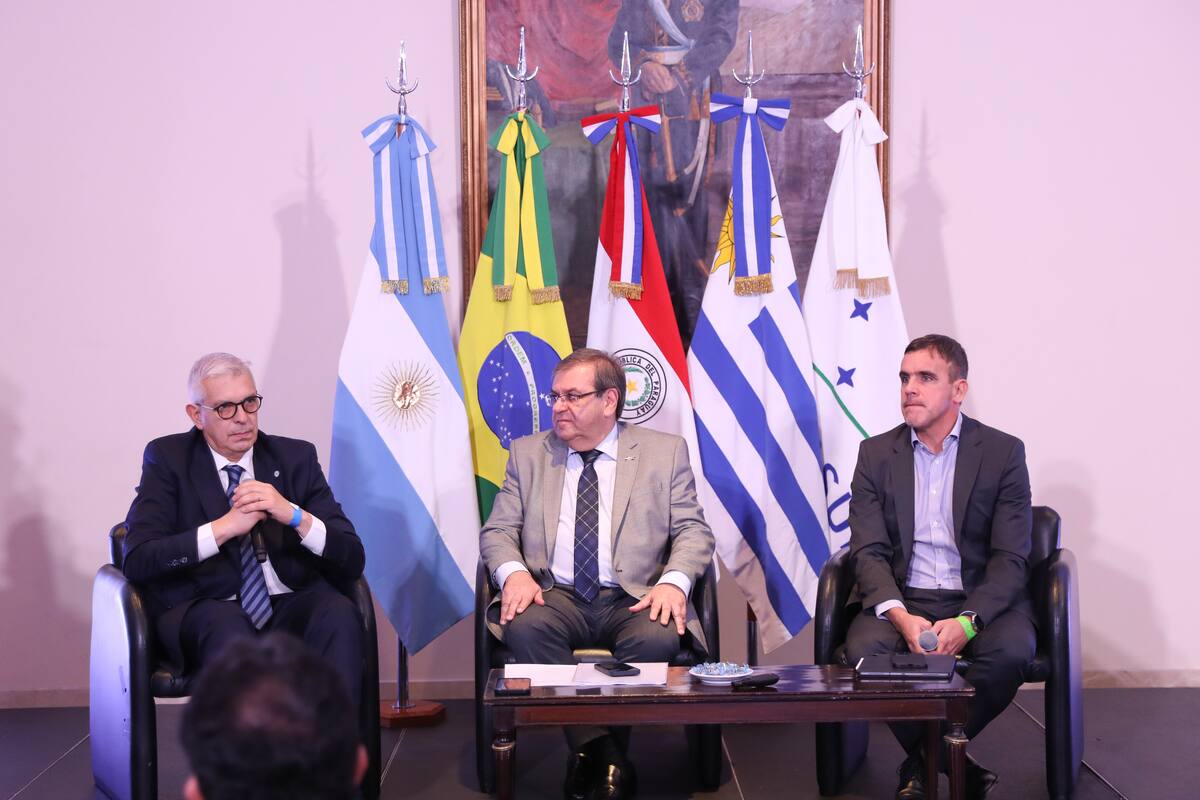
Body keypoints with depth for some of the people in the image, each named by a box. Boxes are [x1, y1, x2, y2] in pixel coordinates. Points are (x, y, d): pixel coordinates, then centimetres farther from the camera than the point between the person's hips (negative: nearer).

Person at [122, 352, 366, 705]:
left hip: (291, 608, 2)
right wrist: (225, 527, -16)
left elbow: (352, 560, 4)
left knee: (339, 614, -30)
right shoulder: (168, 459, 6)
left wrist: (294, 515, -14)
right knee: (228, 626, -36)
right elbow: (137, 560, -8)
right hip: (203, 611, -2)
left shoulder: (296, 457, 11)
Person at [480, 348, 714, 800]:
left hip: (634, 601, -1)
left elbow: (693, 530, 4)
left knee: (656, 638, -34)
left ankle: (593, 754, -17)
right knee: (524, 627, -32)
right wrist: (513, 572, -13)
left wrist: (674, 581, -17)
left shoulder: (665, 452, 9)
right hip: (556, 597, 2)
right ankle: (598, 748, -24)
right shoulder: (528, 453, 14)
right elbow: (498, 530, 10)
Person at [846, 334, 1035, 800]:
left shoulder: (1003, 452, 0)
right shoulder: (876, 454, 6)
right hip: (902, 599, 1)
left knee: (1011, 652, -32)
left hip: (981, 600, -1)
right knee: (863, 649, -30)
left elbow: (1011, 558, -5)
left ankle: (924, 762, -8)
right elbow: (869, 551, -1)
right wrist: (900, 616, -21)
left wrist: (967, 621, -23)